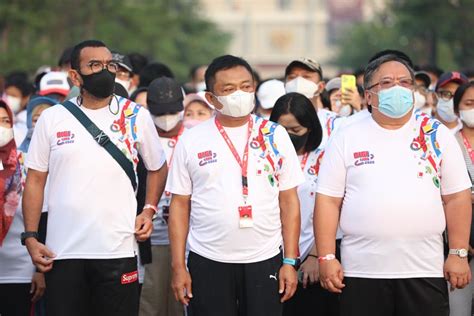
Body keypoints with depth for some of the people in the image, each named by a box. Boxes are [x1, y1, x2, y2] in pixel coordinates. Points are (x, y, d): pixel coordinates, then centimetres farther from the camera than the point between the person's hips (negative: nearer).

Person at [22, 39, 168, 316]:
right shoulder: (52, 119, 5)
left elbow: (158, 168, 17)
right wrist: (31, 237, -2)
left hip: (118, 250, 0)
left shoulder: (136, 117, 5)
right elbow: (36, 181, 7)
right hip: (62, 252, 0)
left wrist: (149, 210, 2)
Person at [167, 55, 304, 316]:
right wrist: (178, 267, -1)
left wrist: (290, 262, -1)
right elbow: (180, 206, 4)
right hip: (208, 262, 0)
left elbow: (289, 201, 5)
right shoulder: (191, 140, 3)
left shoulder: (275, 136, 4)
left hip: (264, 261, 0)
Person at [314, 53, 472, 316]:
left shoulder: (436, 134, 7)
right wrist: (326, 258, -4)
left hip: (424, 272, 0)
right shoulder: (347, 139, 5)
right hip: (362, 272, 0)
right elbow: (328, 201, 3)